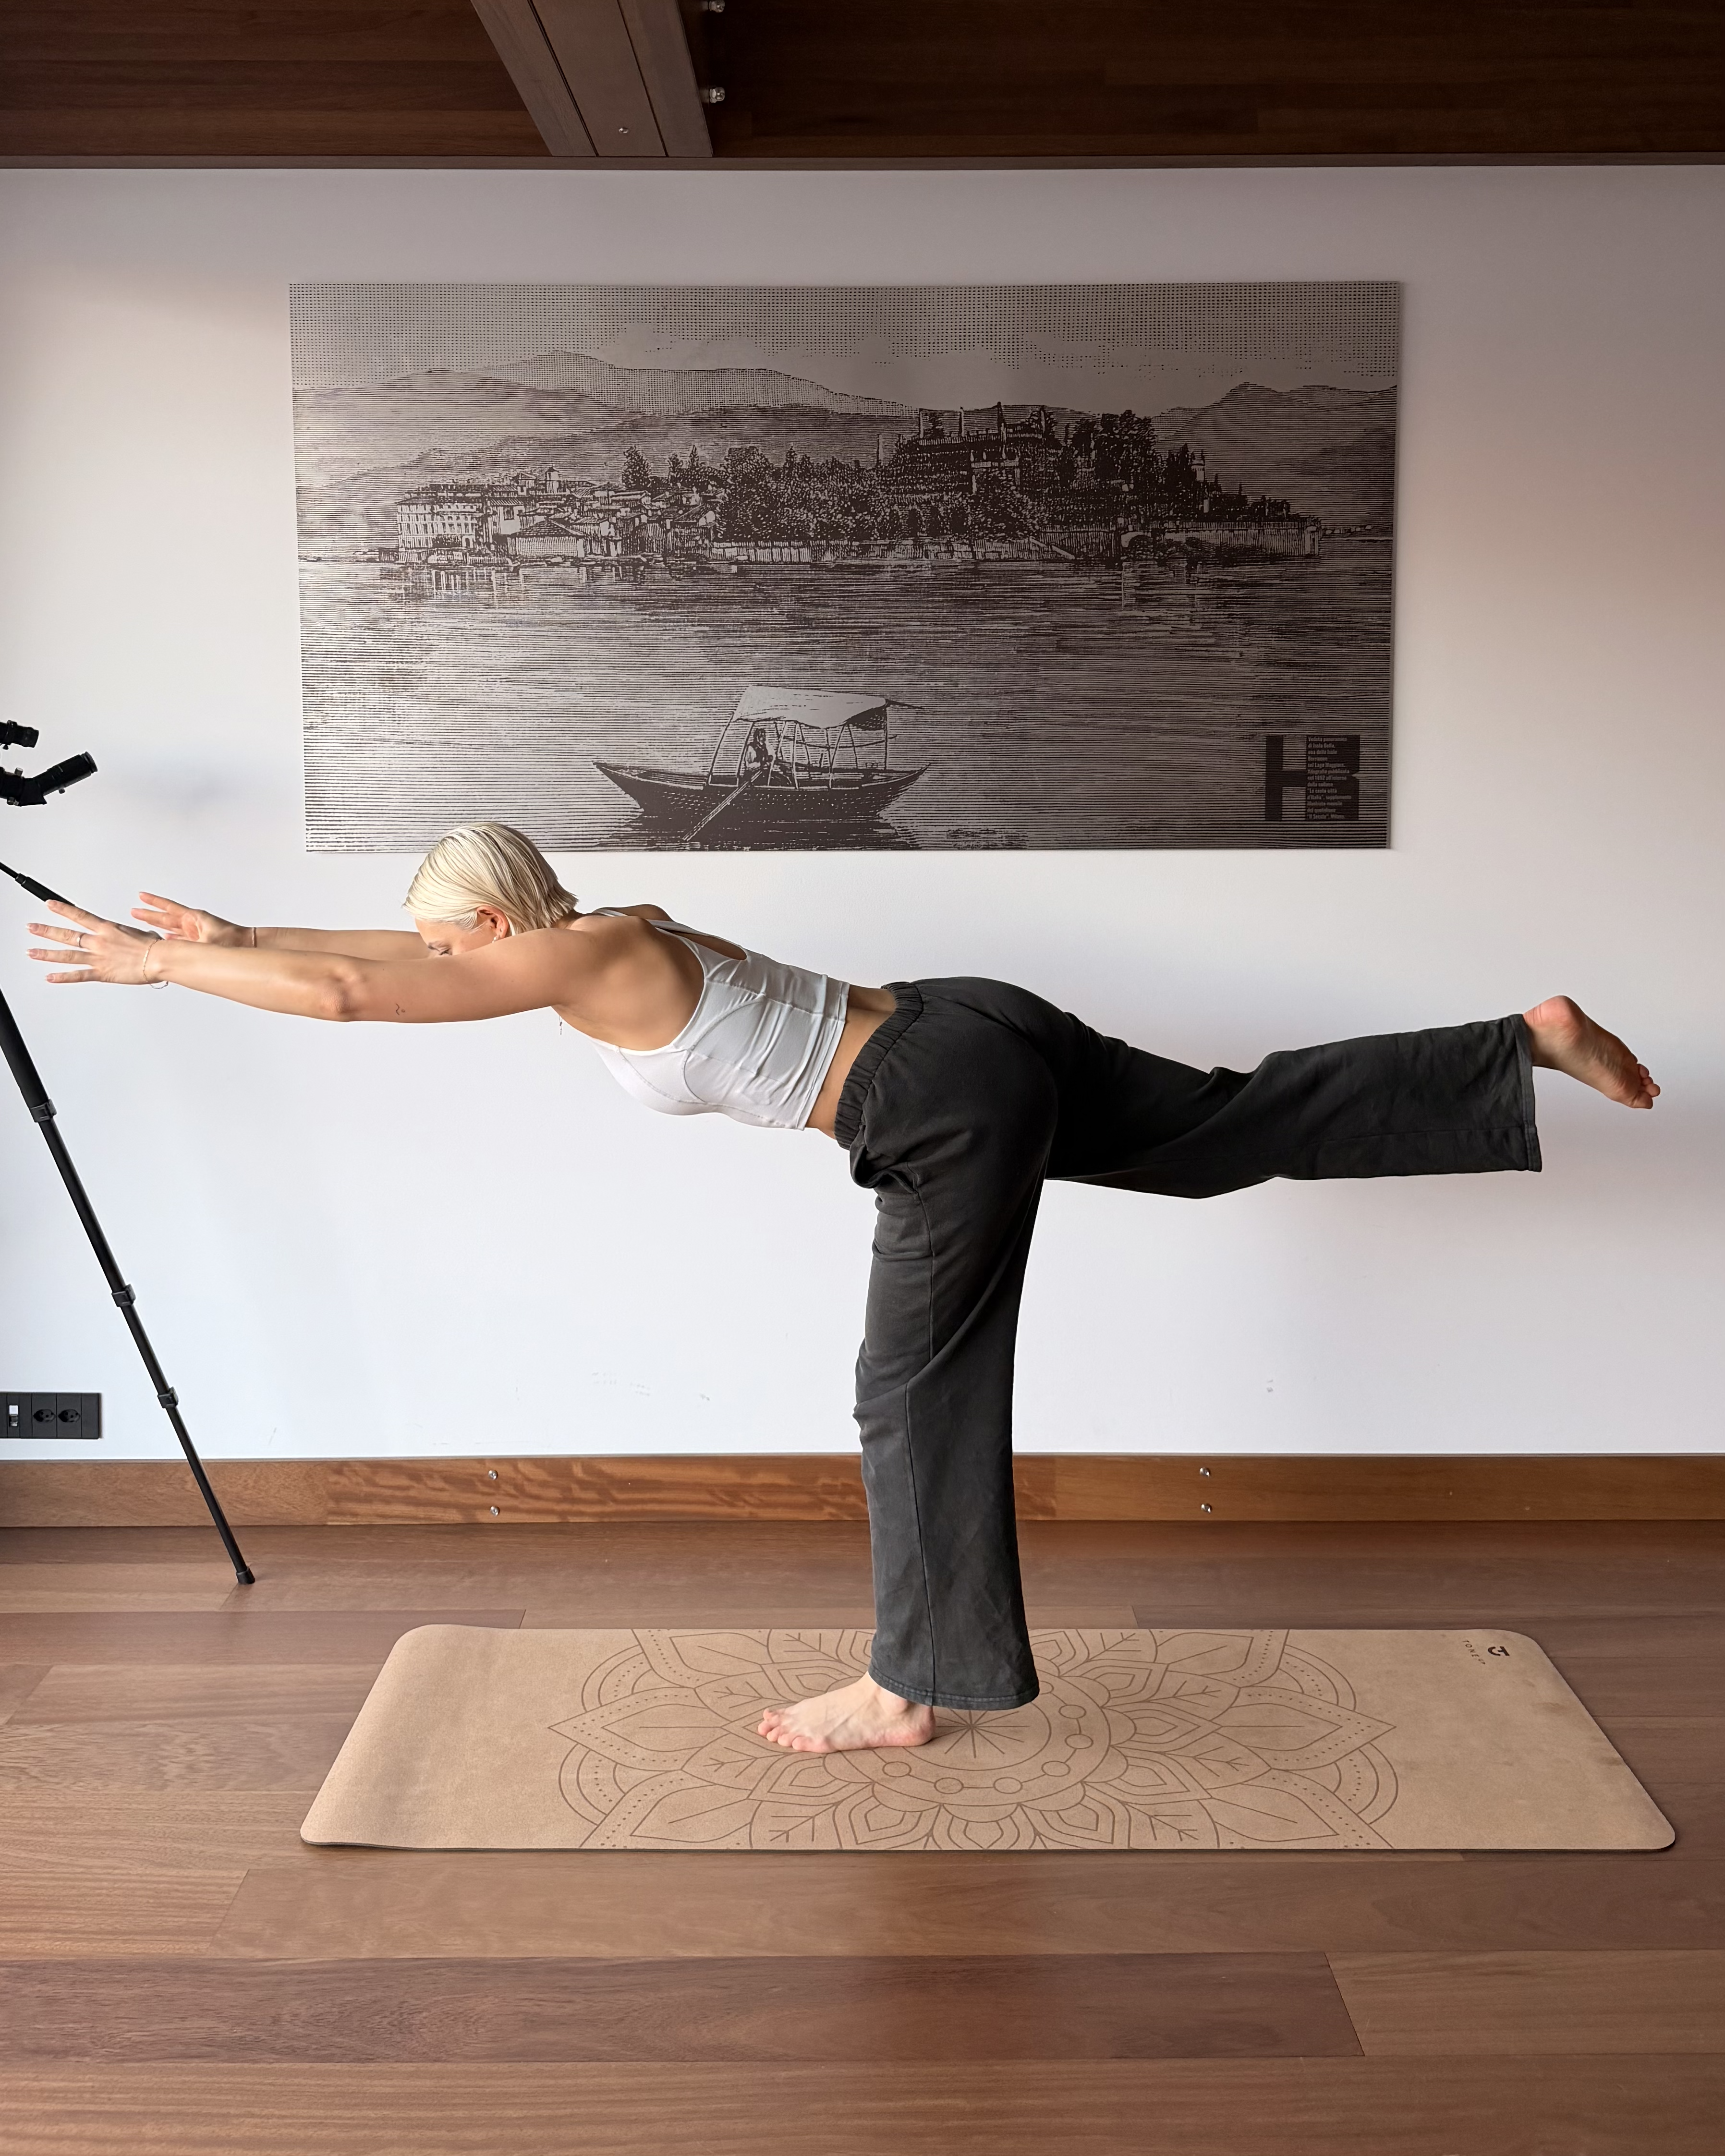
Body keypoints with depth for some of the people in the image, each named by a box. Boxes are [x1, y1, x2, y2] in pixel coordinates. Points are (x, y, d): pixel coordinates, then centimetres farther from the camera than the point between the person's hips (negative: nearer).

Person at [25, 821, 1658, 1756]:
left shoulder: (582, 961, -13)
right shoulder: (612, 934, 12)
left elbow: (347, 992, -17)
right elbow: (396, 948, 24)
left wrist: (154, 963, -6)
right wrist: (232, 934, 27)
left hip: (951, 1101, -9)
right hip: (982, 1043, 9)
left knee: (919, 1390, 0)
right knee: (1250, 1128, 15)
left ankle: (910, 1694, 14)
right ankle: (1531, 1042, 17)